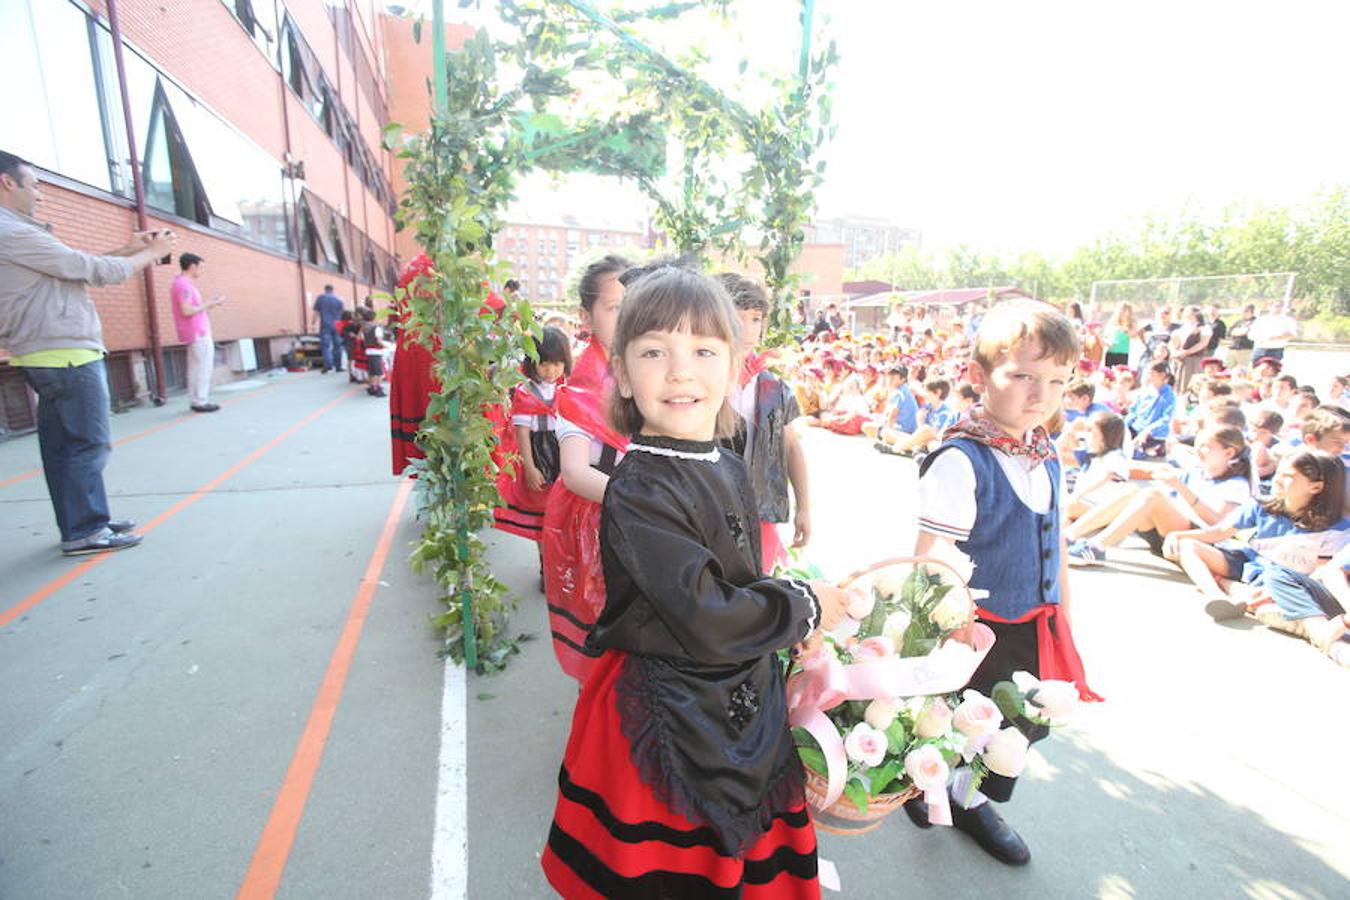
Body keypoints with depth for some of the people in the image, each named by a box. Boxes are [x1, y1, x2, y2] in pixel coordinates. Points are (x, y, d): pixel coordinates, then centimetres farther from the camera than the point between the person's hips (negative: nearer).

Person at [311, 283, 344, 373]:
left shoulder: (320, 298, 3)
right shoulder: (338, 299, 6)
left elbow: (316, 312, 1)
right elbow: (341, 313, 8)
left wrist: (314, 324, 5)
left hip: (325, 325, -2)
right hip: (337, 325, 2)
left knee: (325, 345, -5)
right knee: (337, 345, 8)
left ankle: (328, 365, -19)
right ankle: (338, 365, 10)